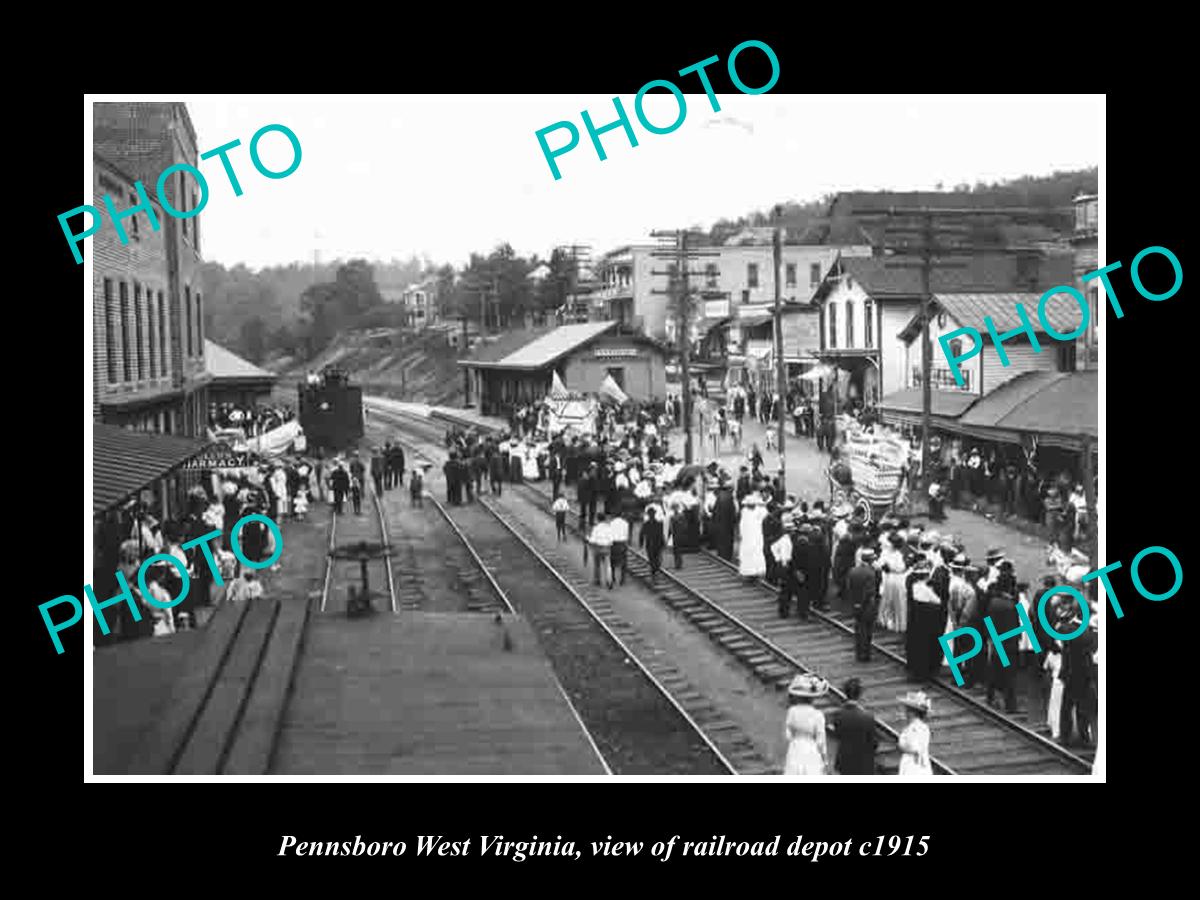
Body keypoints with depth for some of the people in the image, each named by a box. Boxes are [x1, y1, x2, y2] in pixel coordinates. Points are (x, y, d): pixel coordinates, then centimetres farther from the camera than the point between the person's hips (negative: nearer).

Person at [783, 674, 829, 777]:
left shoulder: (792, 711, -11)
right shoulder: (818, 715, -19)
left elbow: (787, 735, -1)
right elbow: (820, 742, -13)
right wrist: (824, 760, 1)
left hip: (795, 754, 3)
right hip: (812, 756, -3)